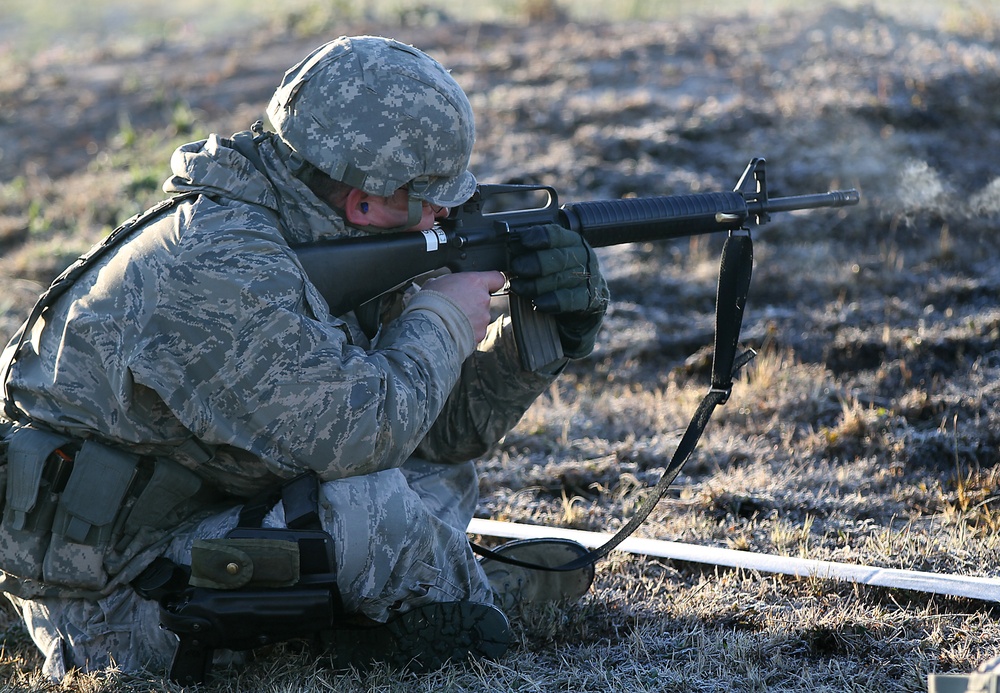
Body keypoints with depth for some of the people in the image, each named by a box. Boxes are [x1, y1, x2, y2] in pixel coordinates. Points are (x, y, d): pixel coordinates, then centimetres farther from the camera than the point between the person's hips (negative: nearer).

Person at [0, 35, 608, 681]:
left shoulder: (324, 244, 2)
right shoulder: (213, 265, -27)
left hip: (206, 525, 9)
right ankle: (473, 601, 0)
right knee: (366, 506, -26)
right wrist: (440, 320, -16)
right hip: (108, 603, -9)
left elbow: (441, 426, 7)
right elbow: (358, 435, -33)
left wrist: (550, 327, -7)